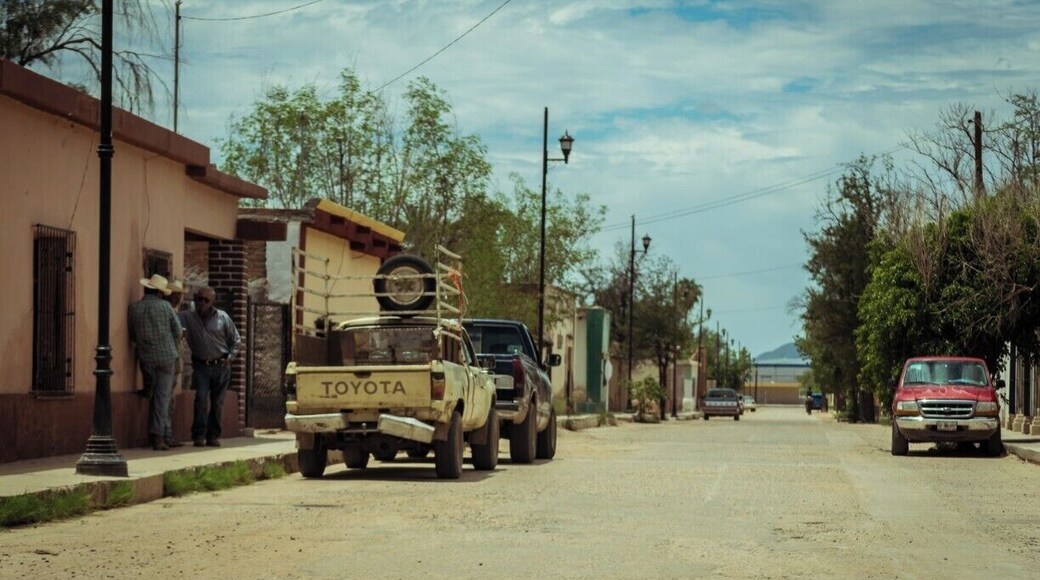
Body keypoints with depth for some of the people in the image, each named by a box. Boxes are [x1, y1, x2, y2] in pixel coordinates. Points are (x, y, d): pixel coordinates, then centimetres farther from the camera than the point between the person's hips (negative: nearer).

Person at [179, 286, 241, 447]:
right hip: (201, 366, -1)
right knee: (201, 399, -14)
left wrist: (230, 357, -1)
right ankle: (199, 435, -10)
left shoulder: (223, 317, 4)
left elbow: (236, 341, 10)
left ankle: (213, 435, 12)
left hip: (221, 367, 1)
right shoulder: (188, 317, 2)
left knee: (217, 402, 4)